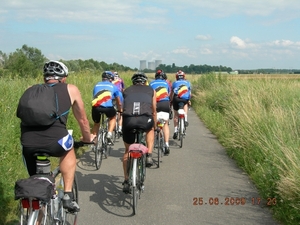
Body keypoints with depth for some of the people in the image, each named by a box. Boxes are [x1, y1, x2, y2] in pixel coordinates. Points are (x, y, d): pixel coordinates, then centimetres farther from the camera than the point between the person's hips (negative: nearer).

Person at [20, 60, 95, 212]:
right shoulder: (70, 89, 20)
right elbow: (82, 120, 29)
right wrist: (87, 139, 47)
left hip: (28, 143, 3)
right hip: (54, 140, -2)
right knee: (68, 150, 31)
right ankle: (68, 196, 22)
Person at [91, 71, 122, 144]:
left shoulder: (97, 85, 30)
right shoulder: (113, 86, 24)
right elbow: (118, 103, 35)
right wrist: (120, 110, 54)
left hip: (95, 106, 2)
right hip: (107, 107, -2)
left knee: (96, 123, 26)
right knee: (112, 118, 30)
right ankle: (109, 134, 12)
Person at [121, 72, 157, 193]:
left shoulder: (126, 90, 31)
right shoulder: (151, 91, 28)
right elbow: (154, 112, 35)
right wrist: (155, 126, 50)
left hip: (128, 119, 1)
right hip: (145, 119, -1)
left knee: (127, 150, 23)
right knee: (150, 130, 38)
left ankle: (126, 181, 25)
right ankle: (149, 156, 20)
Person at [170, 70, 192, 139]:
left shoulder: (174, 83, 26)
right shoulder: (187, 83, 28)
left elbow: (172, 94, 23)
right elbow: (190, 94, 26)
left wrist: (171, 101, 35)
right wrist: (188, 100, 41)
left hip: (176, 99, 0)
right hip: (185, 99, 0)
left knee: (176, 115, 17)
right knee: (185, 104, 36)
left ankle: (175, 131, 15)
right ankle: (185, 119, 17)